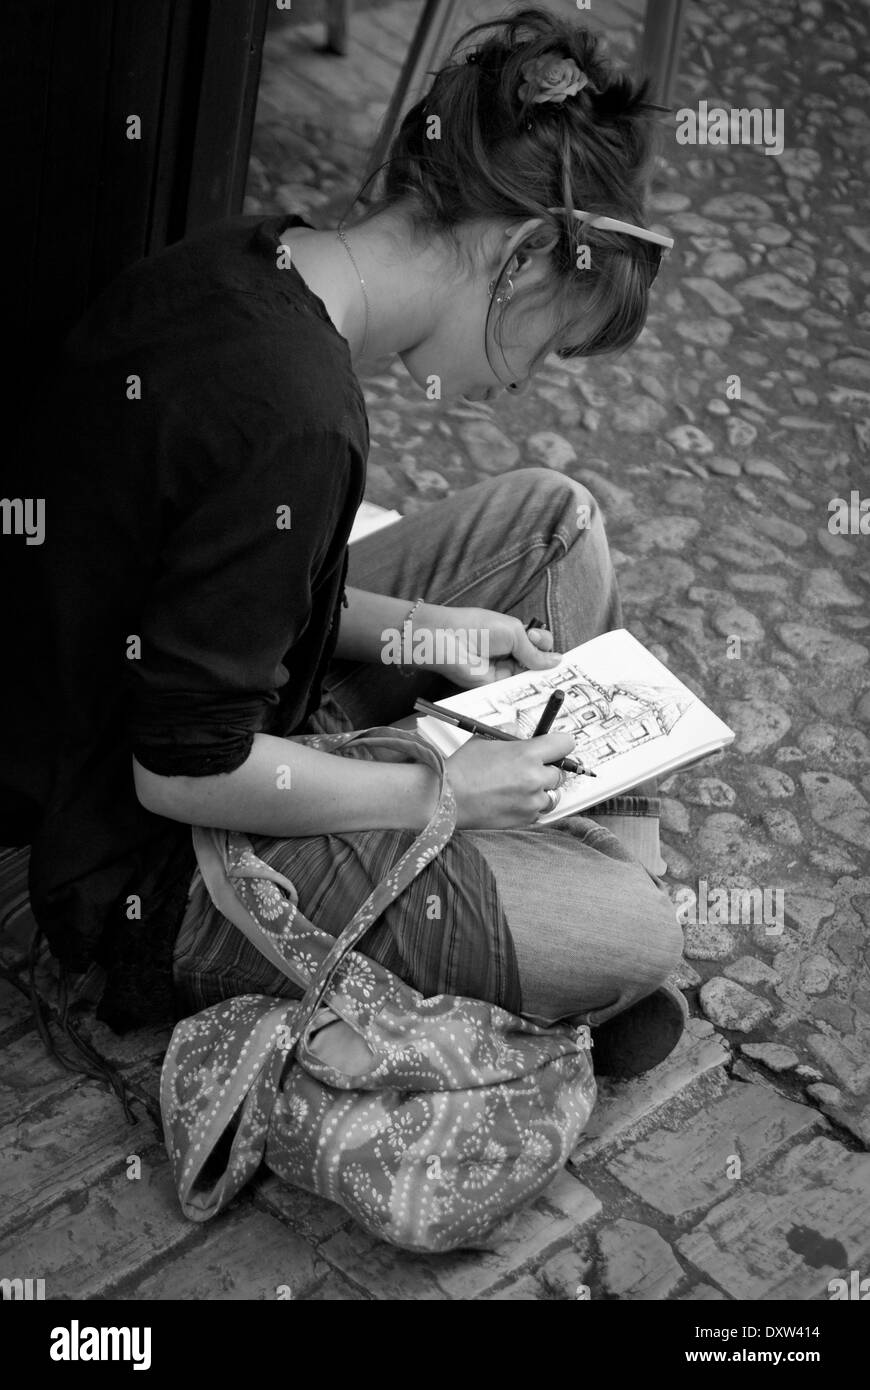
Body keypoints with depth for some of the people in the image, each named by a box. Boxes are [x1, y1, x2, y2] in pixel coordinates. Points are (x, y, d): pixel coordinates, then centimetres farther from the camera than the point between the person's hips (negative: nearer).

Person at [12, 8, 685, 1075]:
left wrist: (409, 626, 1)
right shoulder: (295, 422, -33)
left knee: (548, 515, 8)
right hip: (158, 875, -9)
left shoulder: (246, 260, -5)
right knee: (636, 940, -10)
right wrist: (436, 793, -13)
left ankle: (605, 854, 14)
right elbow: (184, 771, -27)